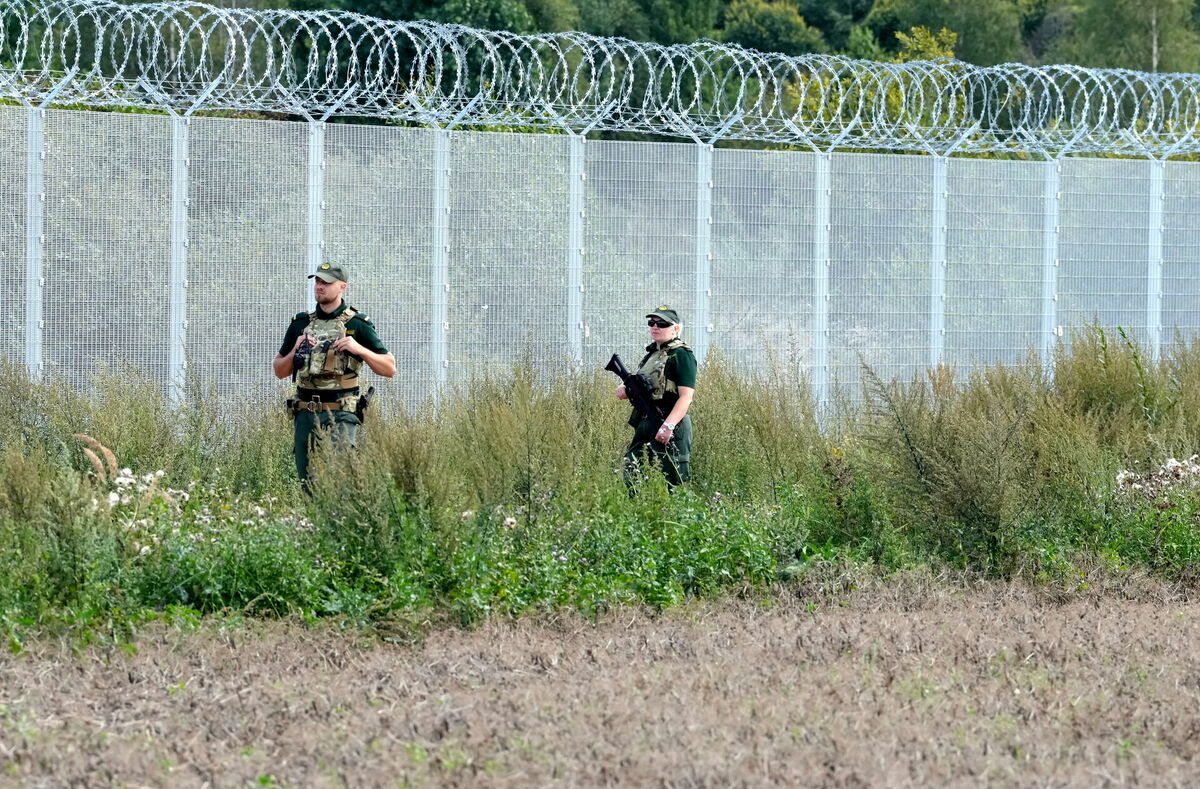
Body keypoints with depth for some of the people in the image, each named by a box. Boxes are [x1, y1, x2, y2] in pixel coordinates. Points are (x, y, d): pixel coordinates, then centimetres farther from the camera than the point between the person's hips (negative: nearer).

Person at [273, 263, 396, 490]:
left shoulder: (357, 325, 2)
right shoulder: (300, 324, 15)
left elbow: (389, 369, 2)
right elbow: (280, 371, 20)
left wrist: (360, 350, -12)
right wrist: (296, 350, 1)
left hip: (340, 414, -5)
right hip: (305, 414, 5)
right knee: (308, 485, 5)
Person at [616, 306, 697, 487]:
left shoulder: (681, 355, -7)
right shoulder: (652, 354, 20)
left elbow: (686, 396, -16)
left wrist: (668, 425, -27)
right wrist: (626, 391, 8)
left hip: (670, 430, -9)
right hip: (645, 424, 9)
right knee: (631, 474, 5)